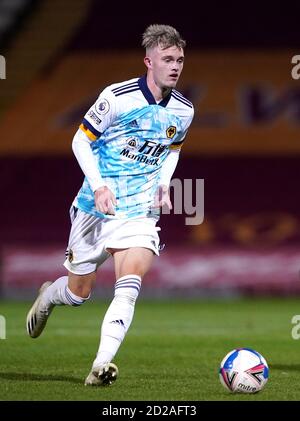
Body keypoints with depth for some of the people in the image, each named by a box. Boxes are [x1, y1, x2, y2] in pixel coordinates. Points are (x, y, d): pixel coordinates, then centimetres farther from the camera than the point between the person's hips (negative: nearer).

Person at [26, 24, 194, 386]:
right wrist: (99, 186, -17)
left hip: (141, 211, 2)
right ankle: (47, 296, 46)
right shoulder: (117, 97, -13)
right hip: (96, 207, -2)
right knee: (78, 293, 10)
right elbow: (81, 141, -6)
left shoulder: (183, 110, 1)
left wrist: (163, 183, 3)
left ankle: (101, 366, -23)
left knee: (129, 287, -21)